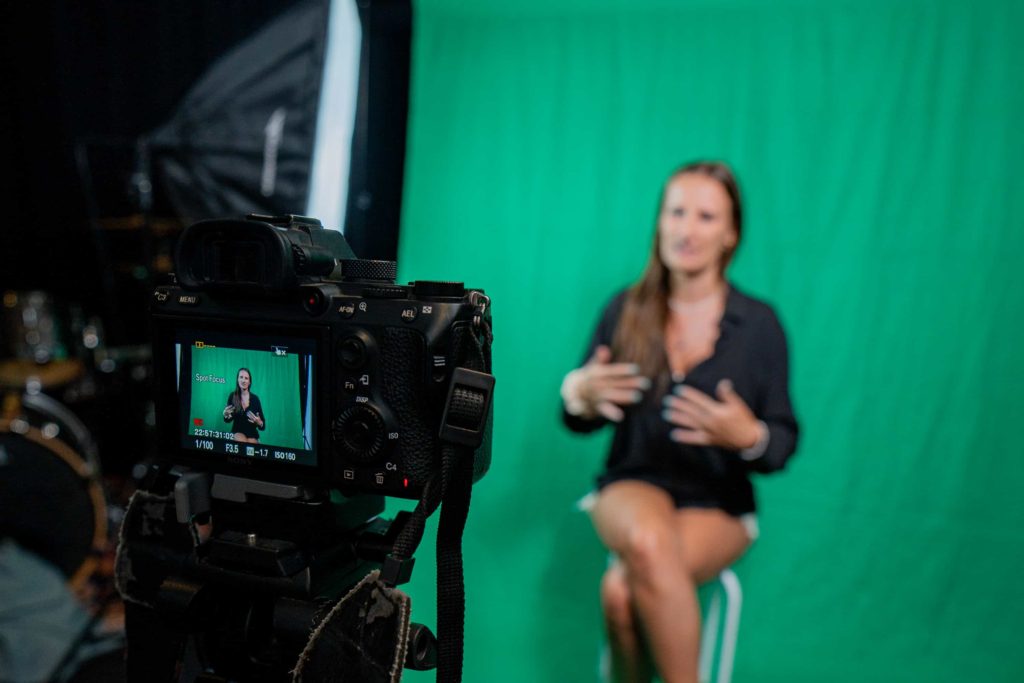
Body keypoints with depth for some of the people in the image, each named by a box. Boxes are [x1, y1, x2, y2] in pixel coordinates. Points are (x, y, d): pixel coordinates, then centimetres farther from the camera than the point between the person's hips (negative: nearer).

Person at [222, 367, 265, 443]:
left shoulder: (255, 398, -5)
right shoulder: (232, 396, -4)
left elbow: (263, 426, -3)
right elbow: (228, 420, 4)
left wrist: (259, 422, -25)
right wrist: (226, 415, -19)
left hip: (252, 434, 0)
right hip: (238, 432, 0)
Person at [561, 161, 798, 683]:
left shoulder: (759, 325, -4)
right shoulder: (625, 310, -1)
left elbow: (784, 441, 0)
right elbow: (579, 421, 4)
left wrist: (748, 436, -23)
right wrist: (581, 394, -19)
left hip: (718, 504, -1)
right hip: (633, 484, 1)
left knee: (622, 589, -30)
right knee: (647, 540, -35)